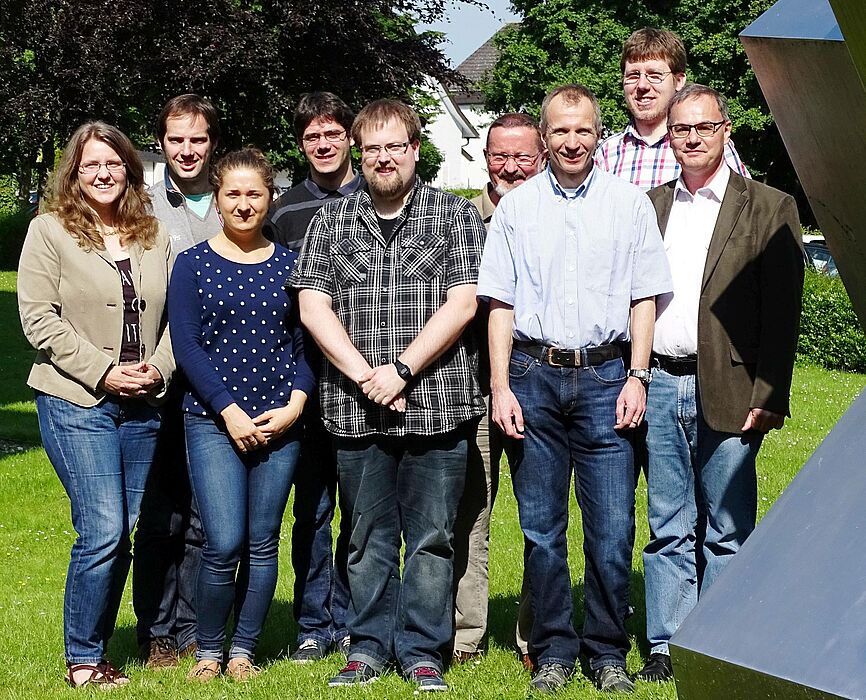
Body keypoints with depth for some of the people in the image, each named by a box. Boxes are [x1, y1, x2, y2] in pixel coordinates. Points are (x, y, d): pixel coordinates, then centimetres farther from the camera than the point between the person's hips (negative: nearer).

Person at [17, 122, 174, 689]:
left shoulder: (155, 237, 12)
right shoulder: (50, 232, -1)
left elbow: (174, 314, 14)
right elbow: (40, 319, -7)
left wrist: (159, 369, -5)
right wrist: (103, 371, -13)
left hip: (143, 406, 5)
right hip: (77, 402, -5)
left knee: (127, 531, 6)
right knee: (104, 530, -11)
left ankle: (95, 647, 19)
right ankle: (82, 660, 3)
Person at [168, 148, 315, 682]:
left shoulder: (289, 265, 8)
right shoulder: (193, 264, 3)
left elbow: (305, 344, 7)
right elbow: (186, 345, -3)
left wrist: (293, 406, -8)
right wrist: (230, 411, -11)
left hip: (279, 422, 2)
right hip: (213, 420, -2)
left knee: (263, 543, 4)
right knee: (224, 543, -10)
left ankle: (243, 650, 18)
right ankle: (208, 650, 9)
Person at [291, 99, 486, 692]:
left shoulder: (456, 215, 5)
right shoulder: (331, 221, 12)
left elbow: (462, 304, -5)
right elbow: (312, 305, 3)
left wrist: (401, 369, -13)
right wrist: (364, 375, -9)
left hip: (437, 405, -2)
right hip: (355, 410, 2)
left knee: (431, 538, 3)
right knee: (369, 538, 9)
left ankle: (422, 652, 12)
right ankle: (369, 647, 19)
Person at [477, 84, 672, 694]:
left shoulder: (629, 203, 7)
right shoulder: (516, 207, 9)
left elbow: (644, 298, 7)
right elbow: (500, 302, 8)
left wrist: (637, 377, -2)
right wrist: (500, 386, 0)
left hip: (604, 375, -1)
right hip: (533, 376, 1)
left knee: (612, 527, -3)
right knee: (541, 528, 4)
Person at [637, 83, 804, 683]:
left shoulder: (769, 209, 1)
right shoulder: (649, 206, 13)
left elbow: (782, 313, -4)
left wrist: (767, 397, -11)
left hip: (726, 392, -3)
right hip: (660, 387, 4)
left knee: (726, 531, 3)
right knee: (668, 528, 8)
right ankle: (668, 648, 15)